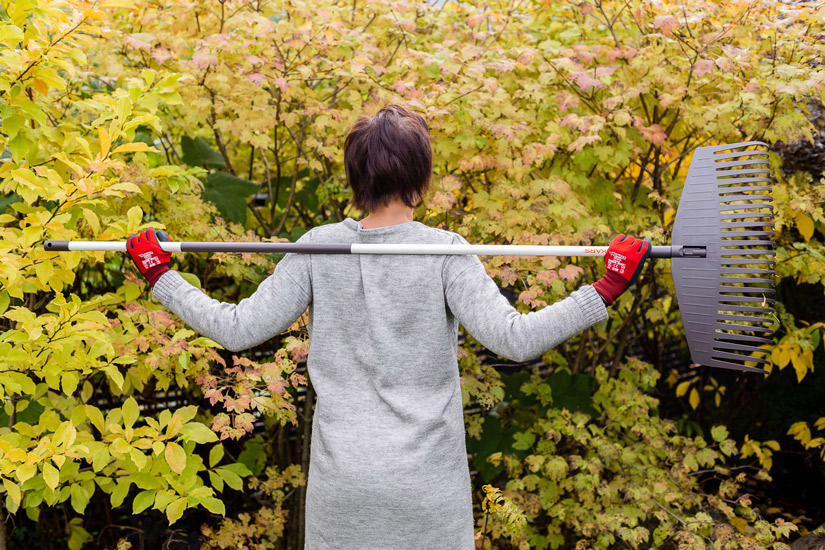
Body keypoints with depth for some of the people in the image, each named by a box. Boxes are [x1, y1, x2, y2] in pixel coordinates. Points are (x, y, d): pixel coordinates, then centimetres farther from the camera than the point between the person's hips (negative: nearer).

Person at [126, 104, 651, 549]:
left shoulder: (318, 248, -6)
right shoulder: (443, 252, -13)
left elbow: (239, 330, -5)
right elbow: (515, 338, -20)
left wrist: (162, 276, 7)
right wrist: (607, 290, -13)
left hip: (340, 480, 2)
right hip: (427, 484, -2)